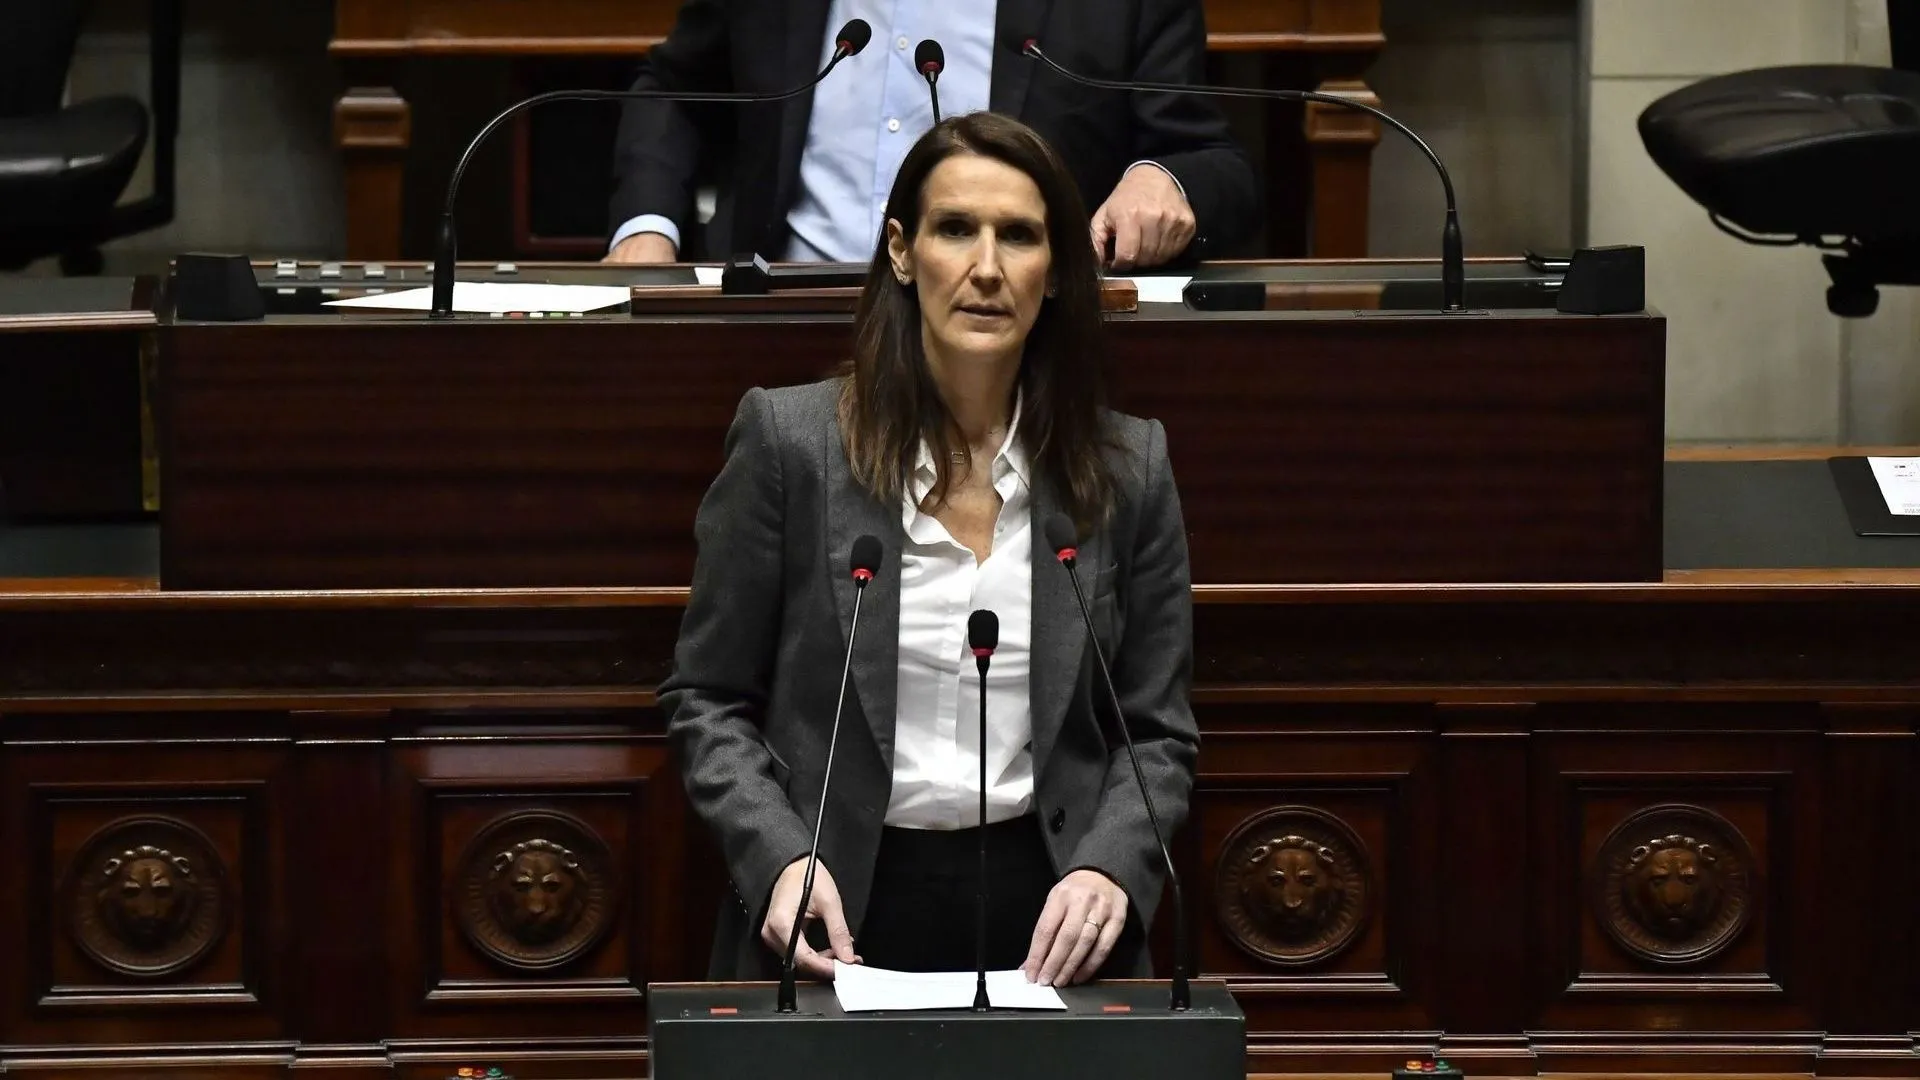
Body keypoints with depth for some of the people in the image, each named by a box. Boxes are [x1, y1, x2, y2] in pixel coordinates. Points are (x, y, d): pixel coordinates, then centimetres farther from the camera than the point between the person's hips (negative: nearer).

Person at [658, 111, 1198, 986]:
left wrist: (1108, 869, -9)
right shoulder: (788, 441, -1)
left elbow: (1156, 732, 10)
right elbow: (707, 700, 4)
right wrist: (779, 859, -12)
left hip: (1044, 920, 1)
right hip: (842, 914, -1)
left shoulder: (1128, 469, 6)